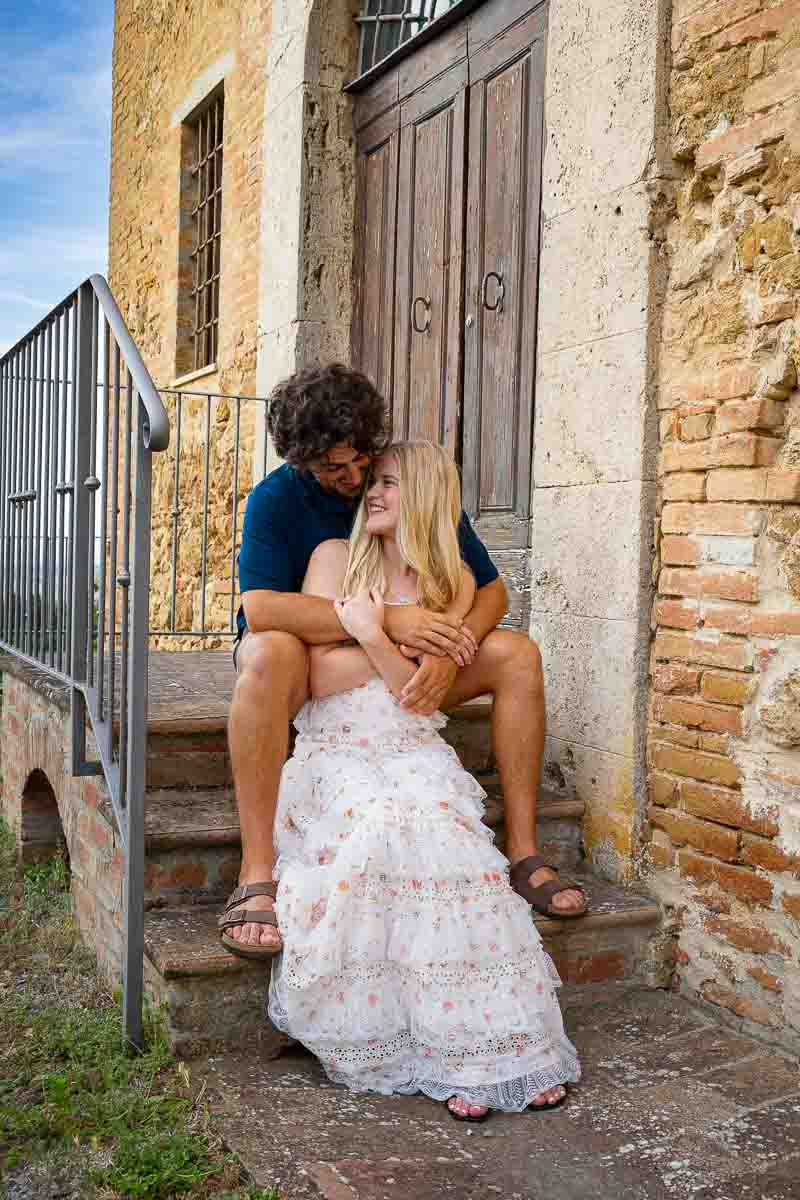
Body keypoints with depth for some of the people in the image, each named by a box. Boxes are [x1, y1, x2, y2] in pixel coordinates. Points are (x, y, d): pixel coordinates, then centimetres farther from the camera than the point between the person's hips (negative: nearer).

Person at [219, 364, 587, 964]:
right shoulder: (276, 499, -15)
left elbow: (491, 588, -6)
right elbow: (261, 609, -31)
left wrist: (449, 652, -28)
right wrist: (387, 619, -36)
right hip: (314, 660, -3)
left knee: (517, 654, -17)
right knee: (269, 654, -39)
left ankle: (523, 853, -14)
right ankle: (258, 877, -38)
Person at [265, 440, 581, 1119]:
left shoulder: (454, 583, 10)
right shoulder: (335, 558, 7)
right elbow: (322, 679, -2)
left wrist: (374, 634, -12)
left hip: (413, 749, 1)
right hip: (337, 747, -1)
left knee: (439, 828, -30)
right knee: (380, 822, -32)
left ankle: (484, 1049, -24)